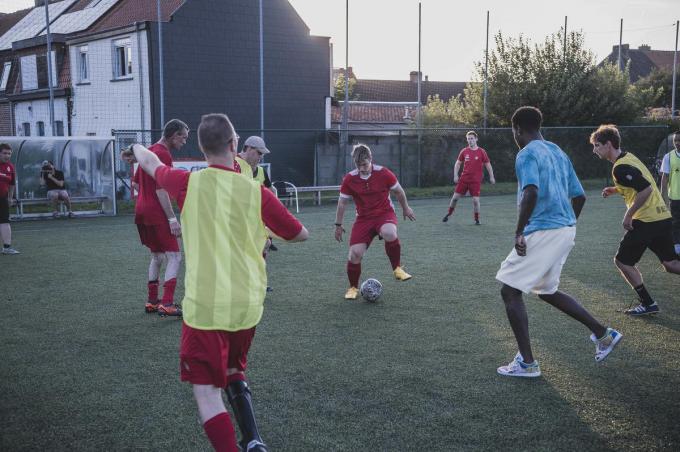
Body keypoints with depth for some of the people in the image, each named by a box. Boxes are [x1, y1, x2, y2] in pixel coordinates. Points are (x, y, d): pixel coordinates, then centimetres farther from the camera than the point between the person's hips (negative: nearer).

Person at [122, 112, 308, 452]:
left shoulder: (189, 183, -4)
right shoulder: (257, 192, -3)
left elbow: (150, 163, 18)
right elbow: (300, 235, 8)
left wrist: (136, 149, 41)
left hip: (204, 306, -3)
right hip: (247, 307, 3)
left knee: (206, 391, 3)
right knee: (234, 373, 26)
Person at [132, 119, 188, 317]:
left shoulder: (149, 151, 16)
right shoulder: (164, 154, -14)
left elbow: (136, 183, 23)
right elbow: (161, 190, -20)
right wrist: (172, 219, -20)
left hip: (142, 211, 10)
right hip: (157, 214, -10)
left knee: (157, 256, 17)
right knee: (174, 256, -7)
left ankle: (152, 301, 20)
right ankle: (167, 304, -11)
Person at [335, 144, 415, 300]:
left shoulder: (383, 173, -11)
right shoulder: (349, 179, -7)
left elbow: (398, 191, 6)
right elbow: (342, 202, 5)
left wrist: (405, 208, 17)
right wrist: (338, 225, 8)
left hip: (385, 213, -2)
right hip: (363, 218, 2)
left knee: (389, 234, -37)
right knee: (355, 253, -13)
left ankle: (397, 269, -11)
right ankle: (353, 288, 13)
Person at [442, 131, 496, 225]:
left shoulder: (481, 152, -2)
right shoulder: (464, 151, 4)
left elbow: (488, 165, 4)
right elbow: (457, 163, 12)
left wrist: (491, 177, 2)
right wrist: (455, 175, 3)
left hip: (476, 180, -3)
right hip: (464, 178, 3)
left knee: (475, 199, -9)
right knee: (455, 197, 3)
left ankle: (477, 219, 8)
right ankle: (449, 213, 24)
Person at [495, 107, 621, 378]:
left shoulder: (527, 154, -10)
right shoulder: (558, 153, 16)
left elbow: (532, 192, -27)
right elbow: (579, 196, 18)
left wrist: (519, 232, -22)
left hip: (542, 232, -9)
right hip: (565, 230, 9)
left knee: (510, 291, 2)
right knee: (547, 291, 24)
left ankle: (526, 362, 3)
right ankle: (603, 334, 24)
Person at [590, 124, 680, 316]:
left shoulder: (620, 168, -17)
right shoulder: (628, 157, 13)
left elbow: (646, 190, -25)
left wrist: (629, 215, -17)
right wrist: (616, 189, 13)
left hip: (646, 221, -9)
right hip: (663, 216, 9)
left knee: (622, 261, 4)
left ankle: (648, 304, 9)